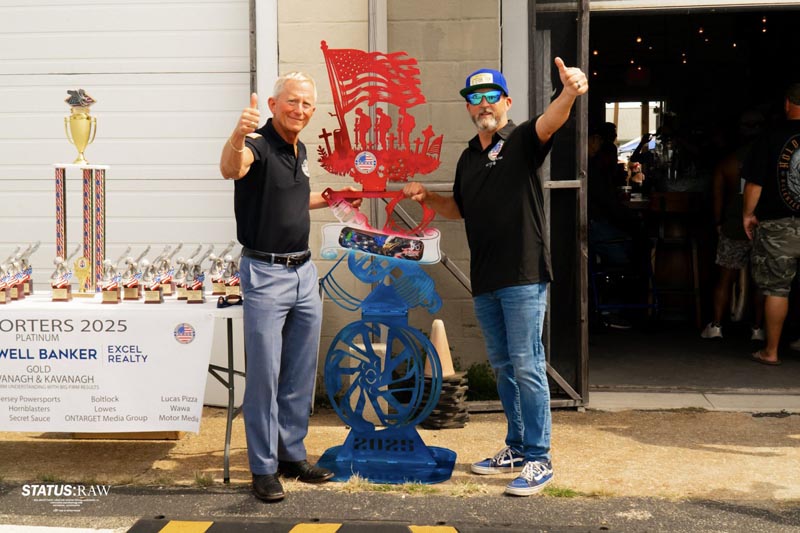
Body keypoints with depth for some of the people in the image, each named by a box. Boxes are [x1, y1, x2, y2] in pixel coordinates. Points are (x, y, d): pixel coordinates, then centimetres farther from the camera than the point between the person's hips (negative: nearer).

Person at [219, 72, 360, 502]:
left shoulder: (300, 150, 11)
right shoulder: (259, 145, -13)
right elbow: (231, 169, -39)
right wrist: (237, 136, -57)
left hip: (304, 272, 8)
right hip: (265, 274, -8)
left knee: (301, 375, 14)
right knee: (264, 376, -1)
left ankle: (292, 456, 27)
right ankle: (264, 469, 10)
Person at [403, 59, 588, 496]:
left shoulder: (521, 141, -4)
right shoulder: (468, 157, 17)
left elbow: (549, 123, -26)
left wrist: (569, 93, -47)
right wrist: (426, 197, 11)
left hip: (523, 276, -7)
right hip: (484, 280, 8)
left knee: (526, 366, -6)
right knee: (502, 367, 15)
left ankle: (539, 460, 2)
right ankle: (516, 448, 28)